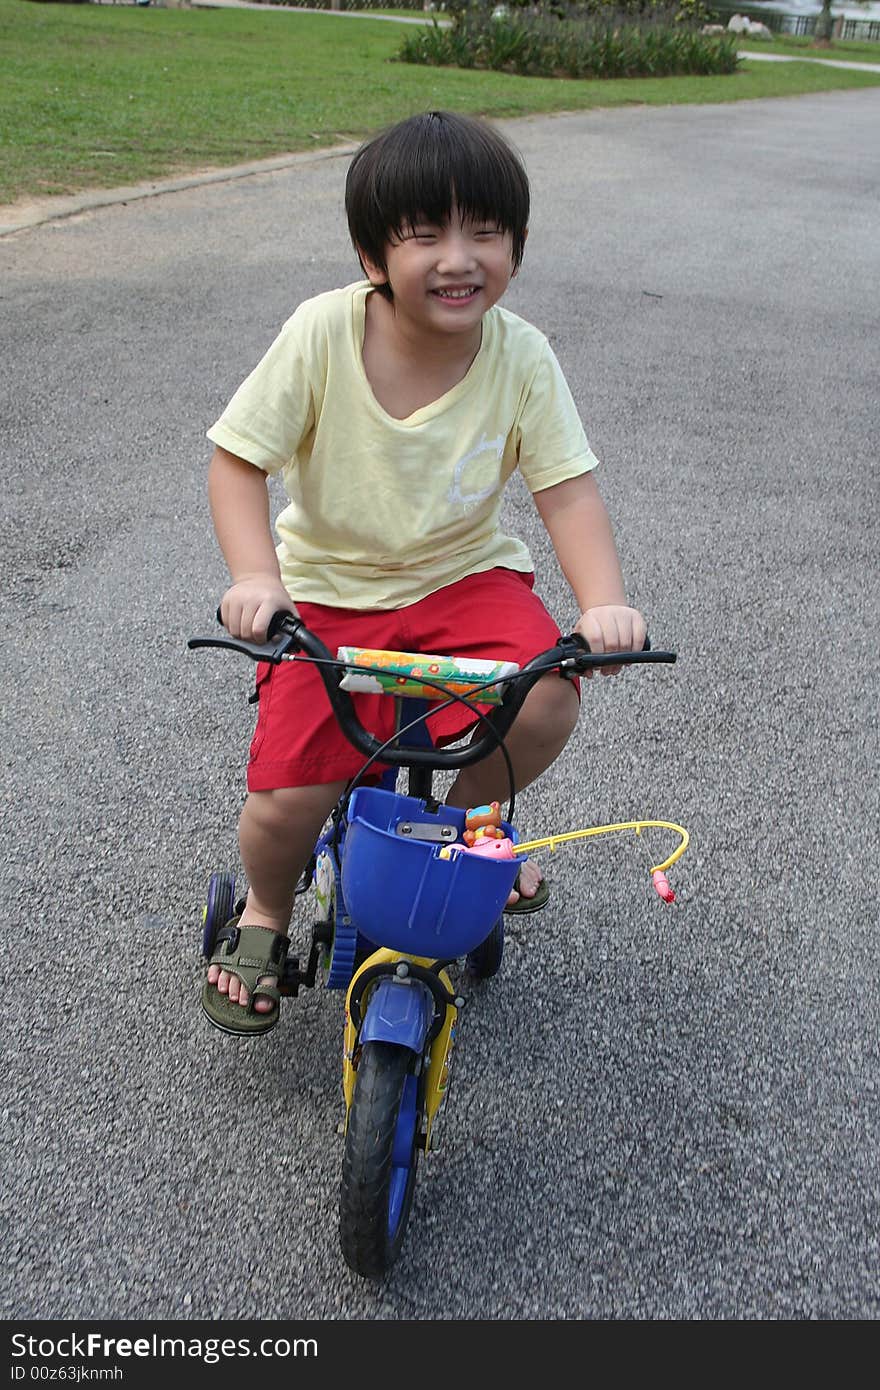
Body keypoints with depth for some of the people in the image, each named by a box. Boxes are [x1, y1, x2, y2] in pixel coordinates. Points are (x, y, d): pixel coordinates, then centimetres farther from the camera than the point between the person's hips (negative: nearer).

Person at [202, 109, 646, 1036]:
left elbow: (567, 492, -13)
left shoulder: (521, 356, -12)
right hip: (328, 587, -1)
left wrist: (603, 602, -30)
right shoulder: (323, 333, -17)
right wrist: (256, 576, -29)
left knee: (546, 706, -26)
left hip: (462, 575, 2)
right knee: (288, 798, -14)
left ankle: (465, 817, 10)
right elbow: (237, 459, -12)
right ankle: (265, 913, 24)